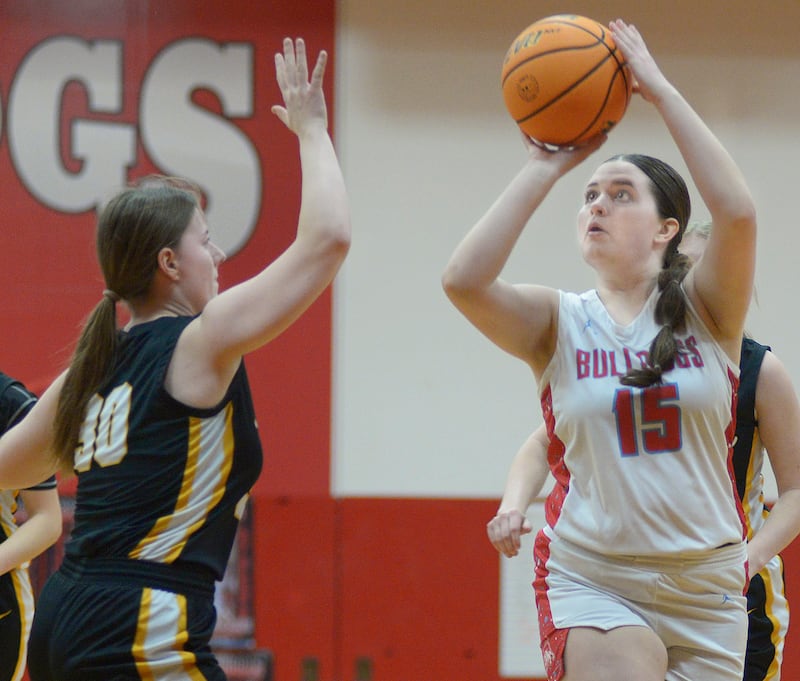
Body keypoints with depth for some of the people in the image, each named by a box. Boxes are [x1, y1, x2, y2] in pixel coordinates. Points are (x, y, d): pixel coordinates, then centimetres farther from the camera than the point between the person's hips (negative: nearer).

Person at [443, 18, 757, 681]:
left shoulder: (706, 311, 1)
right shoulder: (559, 322, 2)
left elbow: (737, 211, -18)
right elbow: (463, 280, -17)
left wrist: (661, 90, -14)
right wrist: (545, 166, -12)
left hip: (706, 587, 2)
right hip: (591, 583, -1)